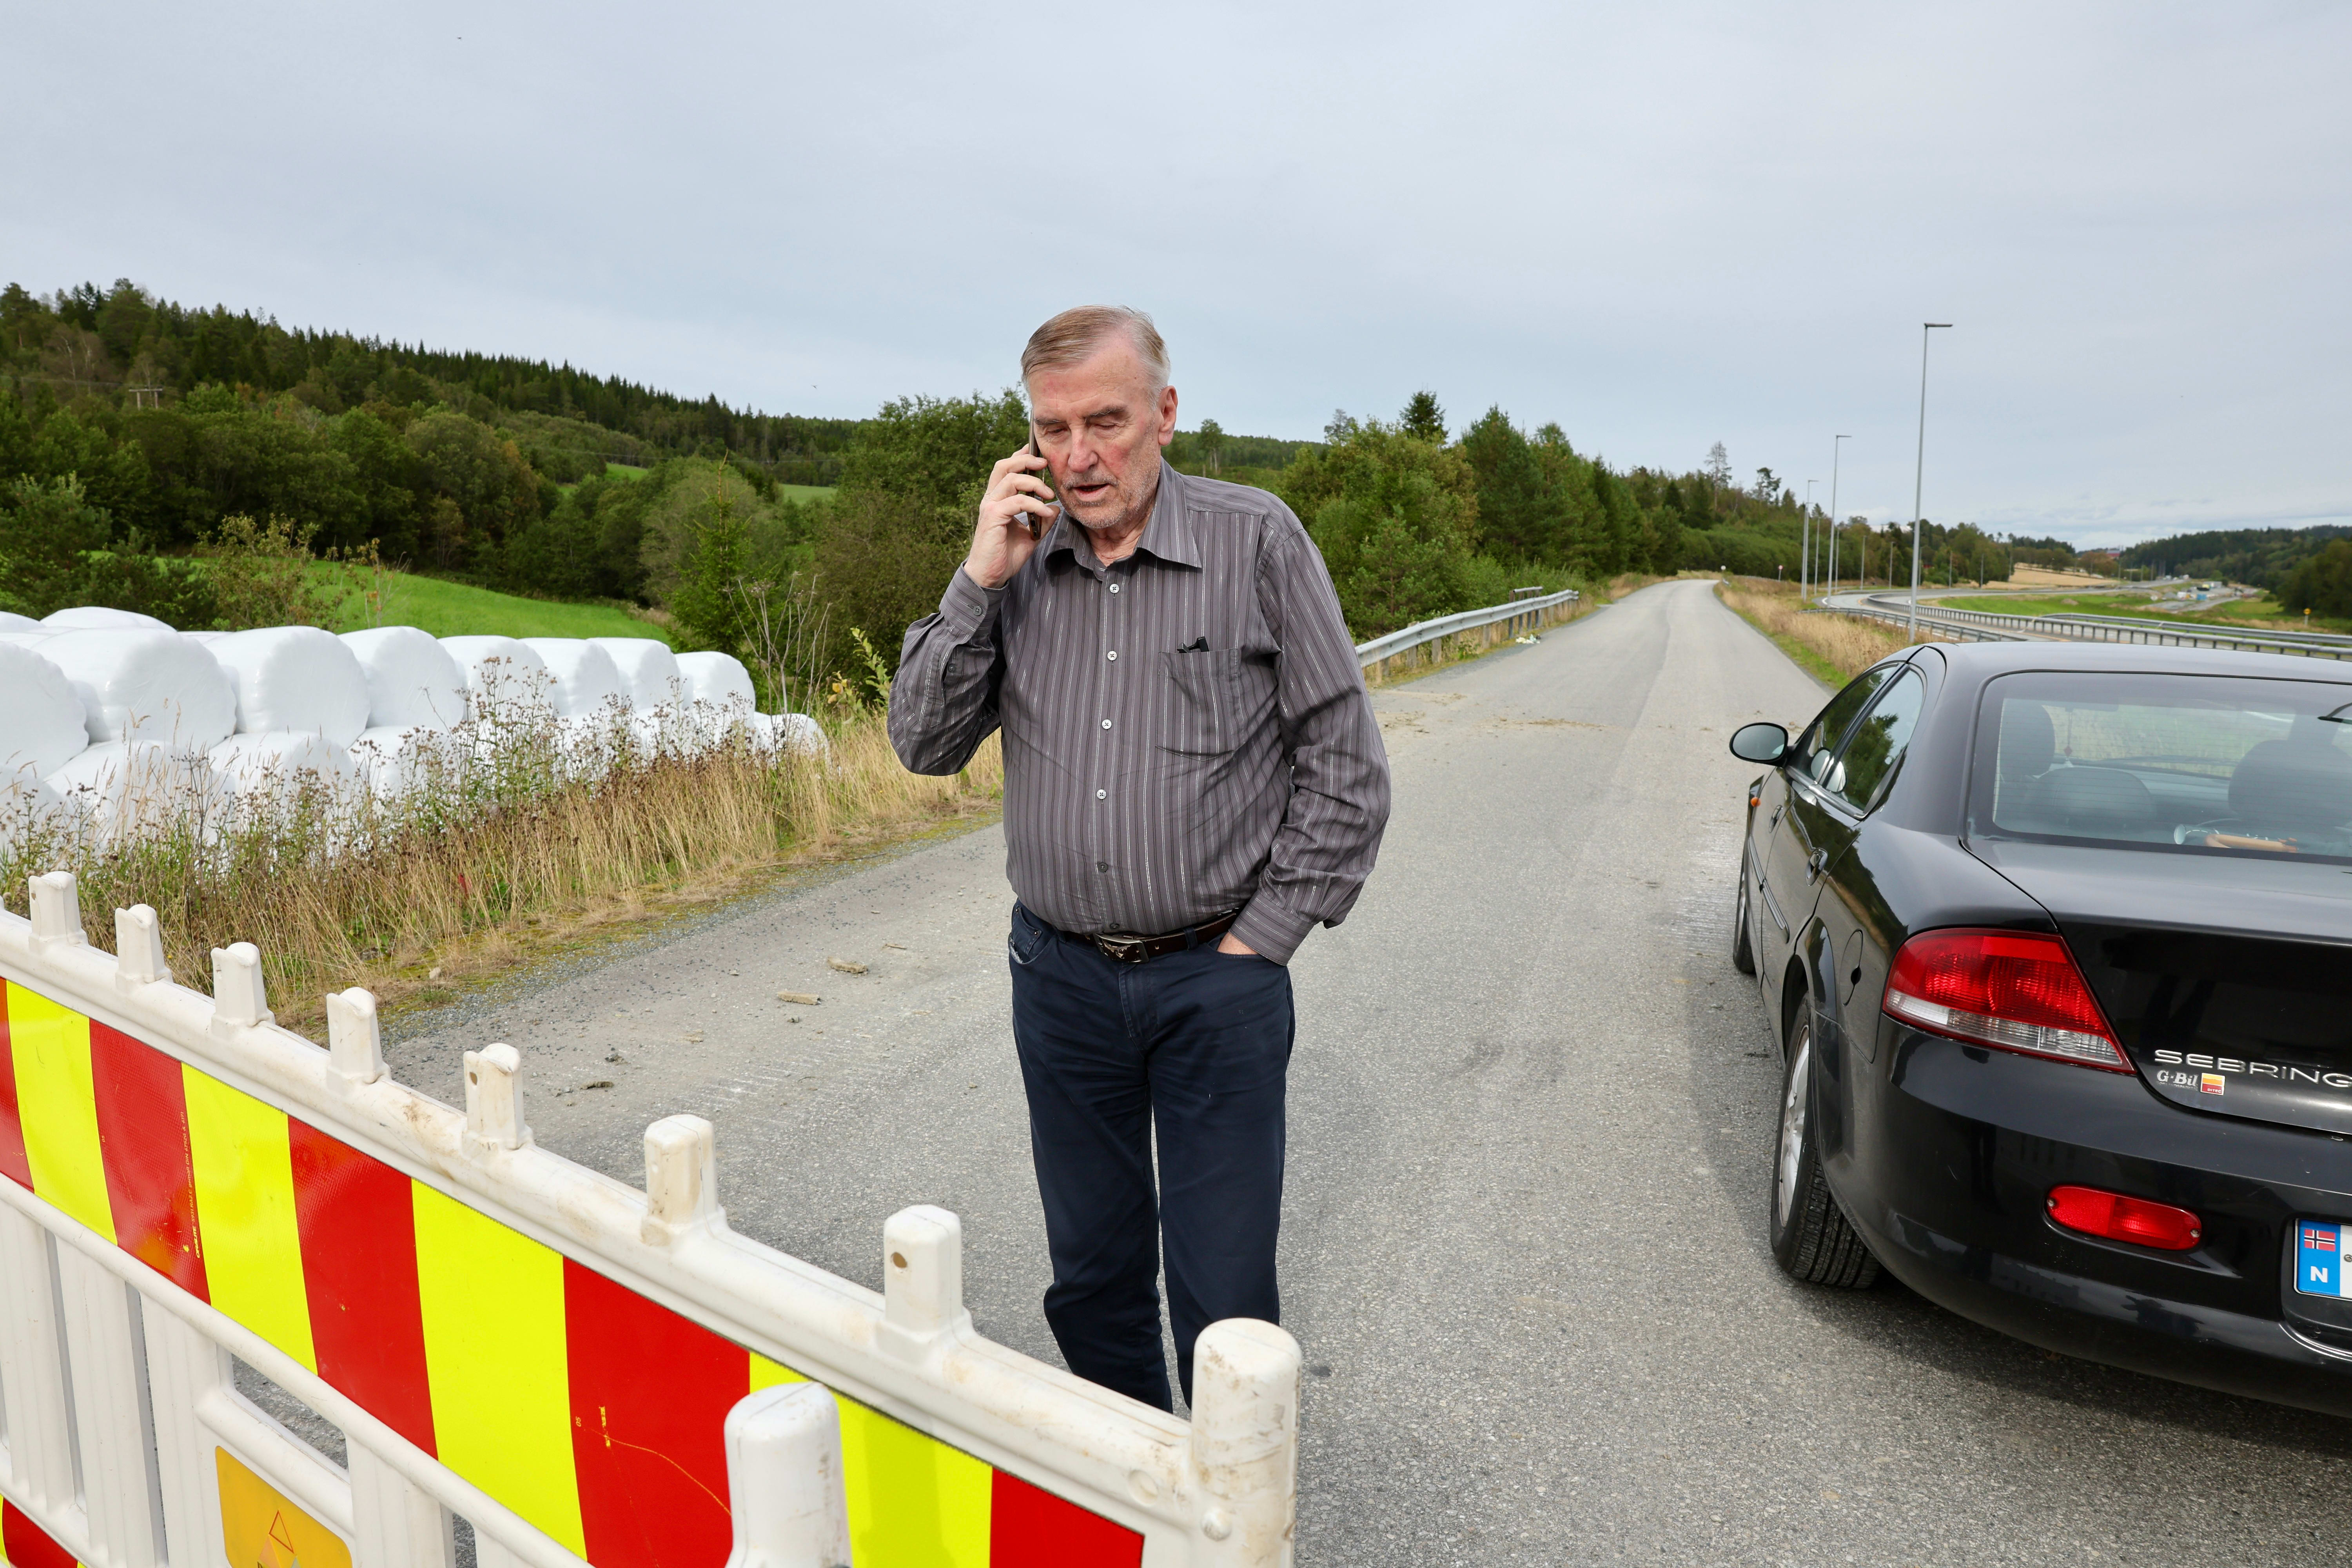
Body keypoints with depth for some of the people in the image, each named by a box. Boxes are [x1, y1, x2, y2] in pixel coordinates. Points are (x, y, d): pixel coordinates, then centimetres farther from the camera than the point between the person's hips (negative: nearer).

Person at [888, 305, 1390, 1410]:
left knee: (1224, 1297, 3)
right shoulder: (1018, 561, 4)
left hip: (1217, 978, -3)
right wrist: (981, 582, -10)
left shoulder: (1256, 541, -6)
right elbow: (924, 746, 1)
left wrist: (1262, 936, -7)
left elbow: (1344, 766, -4)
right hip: (1061, 976, 4)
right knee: (1092, 1276, 17)